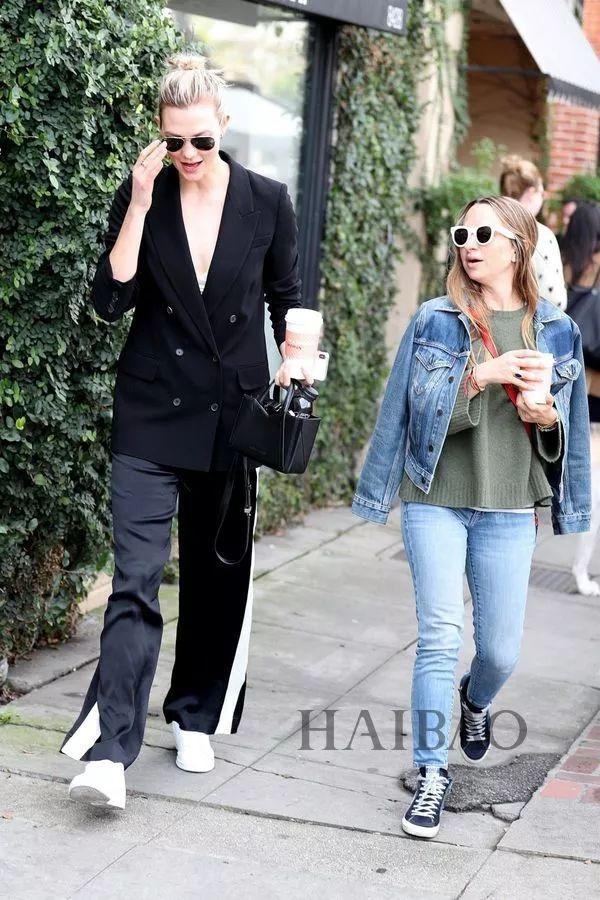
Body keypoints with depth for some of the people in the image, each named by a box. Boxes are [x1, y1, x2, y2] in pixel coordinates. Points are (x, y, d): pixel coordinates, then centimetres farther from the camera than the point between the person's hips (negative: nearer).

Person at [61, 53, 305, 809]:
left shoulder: (266, 202, 0)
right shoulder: (140, 197, -2)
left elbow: (287, 297, 12)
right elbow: (109, 300, -10)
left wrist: (295, 358, -3)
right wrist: (140, 206, -16)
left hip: (232, 414, 2)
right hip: (152, 414, -1)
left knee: (217, 576, 10)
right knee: (136, 578, -10)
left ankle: (196, 719, 27)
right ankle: (109, 749, -12)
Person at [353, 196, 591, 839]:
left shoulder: (554, 331, 6)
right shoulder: (435, 321, 1)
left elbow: (569, 423, 12)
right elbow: (422, 409, -7)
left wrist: (545, 415, -11)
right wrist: (484, 374, -21)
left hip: (508, 509, 2)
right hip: (436, 501, -1)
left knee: (500, 649, 7)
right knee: (439, 636, -9)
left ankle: (474, 702, 43)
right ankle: (431, 775, 1)